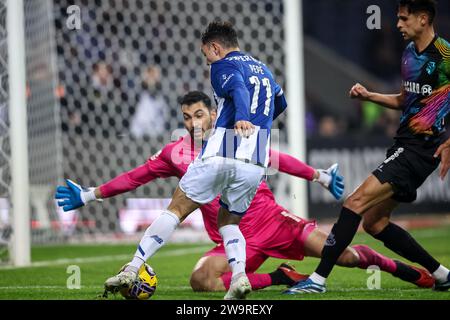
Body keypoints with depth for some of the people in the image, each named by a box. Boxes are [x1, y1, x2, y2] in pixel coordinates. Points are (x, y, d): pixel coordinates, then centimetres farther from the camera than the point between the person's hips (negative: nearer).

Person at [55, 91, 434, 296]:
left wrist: (319, 176, 9)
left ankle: (400, 268, 14)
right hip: (235, 240, 2)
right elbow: (135, 177, 11)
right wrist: (91, 195, 8)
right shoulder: (175, 153, 4)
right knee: (200, 279, -27)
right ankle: (277, 277, -15)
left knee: (344, 254, -12)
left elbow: (278, 160, 12)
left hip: (273, 220, -1)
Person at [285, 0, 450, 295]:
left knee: (357, 201, -17)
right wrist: (369, 95, 14)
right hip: (405, 145, 10)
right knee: (374, 222, 10)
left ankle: (319, 278, -17)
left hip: (423, 146, -10)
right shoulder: (409, 53, 15)